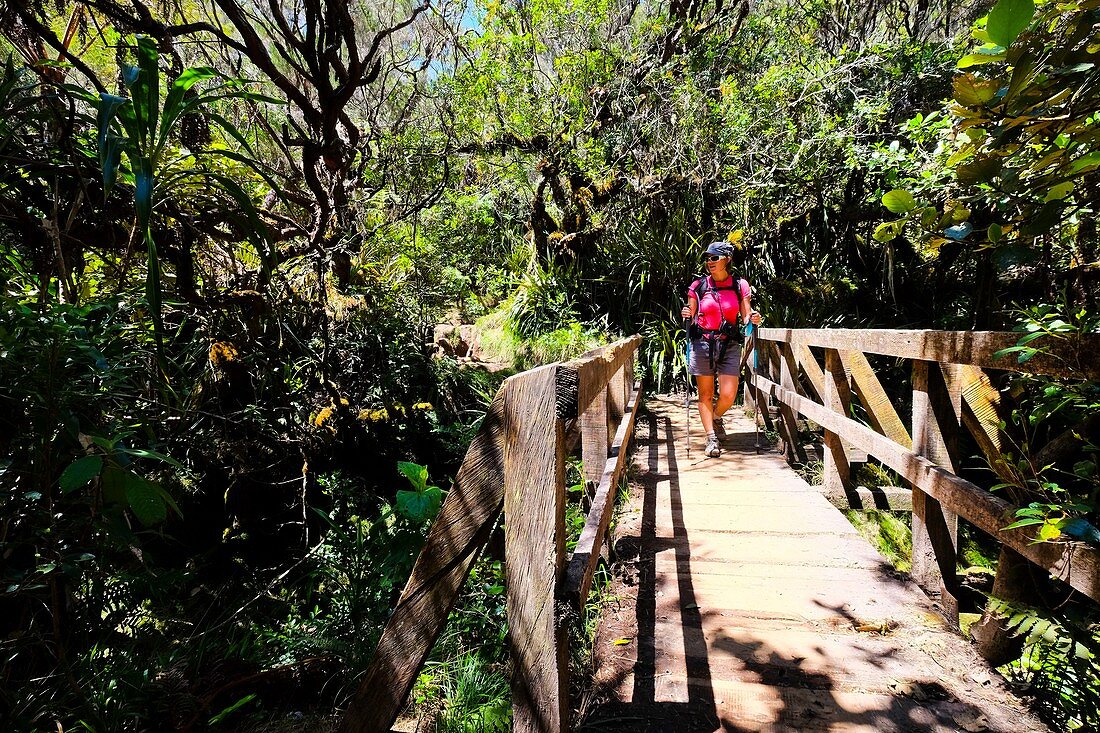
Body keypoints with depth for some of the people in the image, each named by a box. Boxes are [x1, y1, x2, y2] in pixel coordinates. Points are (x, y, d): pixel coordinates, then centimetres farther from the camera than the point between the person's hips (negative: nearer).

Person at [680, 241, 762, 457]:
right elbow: (691, 317, 9)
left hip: (730, 345, 0)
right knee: (705, 395, 3)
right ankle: (711, 438, 12)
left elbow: (746, 318, 8)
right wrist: (687, 316, -12)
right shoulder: (698, 286, 4)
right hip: (702, 344, 0)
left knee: (728, 396, -4)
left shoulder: (740, 285, 5)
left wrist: (753, 319, -13)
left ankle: (713, 419, 27)